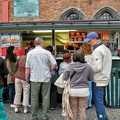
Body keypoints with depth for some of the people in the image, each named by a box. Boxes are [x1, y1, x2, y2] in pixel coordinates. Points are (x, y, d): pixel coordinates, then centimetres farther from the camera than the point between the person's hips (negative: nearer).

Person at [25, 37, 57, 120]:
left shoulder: (30, 53, 1)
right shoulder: (47, 52, -4)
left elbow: (27, 68, 2)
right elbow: (54, 64, -6)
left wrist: (27, 78, 11)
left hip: (34, 79, 1)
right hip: (46, 78, -1)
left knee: (34, 98, 8)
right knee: (45, 98, 7)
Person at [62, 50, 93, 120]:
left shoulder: (70, 66, -8)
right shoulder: (87, 66, -8)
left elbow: (64, 78, -5)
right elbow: (91, 79, 0)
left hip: (73, 90, 0)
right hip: (84, 90, 0)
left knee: (73, 110, 13)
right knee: (82, 110, 10)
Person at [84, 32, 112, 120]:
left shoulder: (97, 51, -17)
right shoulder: (106, 48, 14)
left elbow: (97, 67, -24)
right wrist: (90, 64, 12)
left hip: (98, 81, -10)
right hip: (105, 79, 10)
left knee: (98, 102, -1)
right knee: (100, 101, 19)